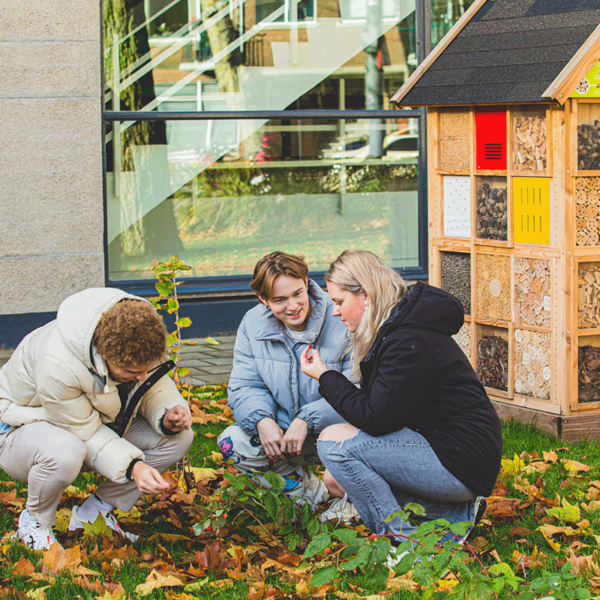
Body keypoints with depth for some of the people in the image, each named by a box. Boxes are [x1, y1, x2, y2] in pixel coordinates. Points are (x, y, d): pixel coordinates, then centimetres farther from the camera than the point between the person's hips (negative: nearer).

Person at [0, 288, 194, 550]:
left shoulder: (140, 345, -22)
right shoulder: (57, 364, -39)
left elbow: (155, 388, -3)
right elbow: (85, 433, -30)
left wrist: (168, 414, -26)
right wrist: (132, 466, -41)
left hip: (99, 420, 7)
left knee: (178, 438, -14)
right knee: (64, 453, -43)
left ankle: (93, 514, -1)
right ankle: (35, 520, -9)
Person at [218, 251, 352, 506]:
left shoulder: (341, 321, -18)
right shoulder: (252, 325, -2)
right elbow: (244, 387, 0)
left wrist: (307, 420, -32)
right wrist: (262, 419, -23)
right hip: (282, 429, 5)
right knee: (232, 442, -16)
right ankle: (313, 495, -4)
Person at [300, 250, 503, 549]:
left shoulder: (410, 342, -22)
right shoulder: (393, 329, 11)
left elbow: (375, 418, -21)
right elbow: (377, 406, 17)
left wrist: (325, 376, -10)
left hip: (463, 465, -11)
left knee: (334, 442, -16)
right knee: (336, 479, 12)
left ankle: (405, 542, -10)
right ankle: (456, 512, 8)